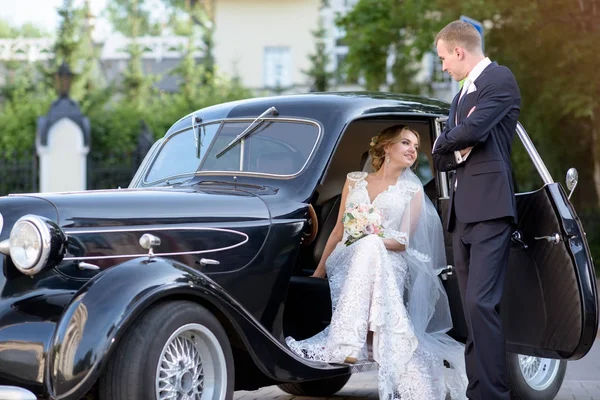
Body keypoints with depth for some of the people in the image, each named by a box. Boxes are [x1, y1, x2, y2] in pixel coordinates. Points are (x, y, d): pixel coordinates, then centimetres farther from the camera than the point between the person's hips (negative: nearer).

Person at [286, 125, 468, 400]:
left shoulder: (413, 191, 13)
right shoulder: (355, 181, 20)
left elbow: (403, 241, 2)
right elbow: (338, 231, 21)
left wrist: (371, 242, -16)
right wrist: (319, 270, 13)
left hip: (389, 264, -2)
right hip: (348, 262, 2)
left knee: (369, 248, -38)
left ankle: (343, 344, -53)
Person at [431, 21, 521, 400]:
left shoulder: (499, 79, -3)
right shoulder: (462, 94, 24)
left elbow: (473, 130, -18)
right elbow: (443, 157, 21)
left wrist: (446, 142, 3)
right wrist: (449, 150, -3)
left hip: (489, 208, -9)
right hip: (463, 212, 9)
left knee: (481, 303, -16)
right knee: (472, 306, 8)